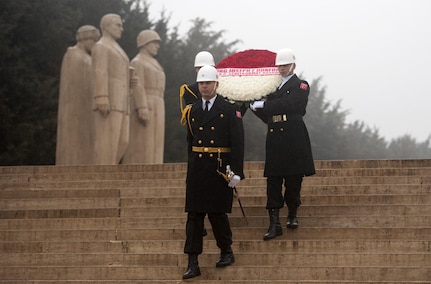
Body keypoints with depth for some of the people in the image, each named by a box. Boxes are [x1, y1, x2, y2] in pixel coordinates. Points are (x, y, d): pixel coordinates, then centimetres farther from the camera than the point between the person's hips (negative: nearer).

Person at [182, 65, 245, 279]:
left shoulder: (229, 110, -2)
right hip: (197, 170, 4)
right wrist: (192, 168, 13)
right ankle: (193, 263, 0)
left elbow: (238, 143, -6)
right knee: (194, 214, 0)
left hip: (219, 171, -4)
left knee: (217, 213, 3)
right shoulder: (192, 111, 11)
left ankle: (226, 252, 26)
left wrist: (236, 172, -12)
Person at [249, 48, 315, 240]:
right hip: (275, 139, 4)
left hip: (294, 139, -4)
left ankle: (292, 215, 24)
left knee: (293, 180, 2)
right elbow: (267, 115, 17)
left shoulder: (301, 86, 2)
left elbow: (287, 104, -15)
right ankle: (274, 224, -4)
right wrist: (255, 107, -1)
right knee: (273, 181, -3)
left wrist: (261, 105, -12)